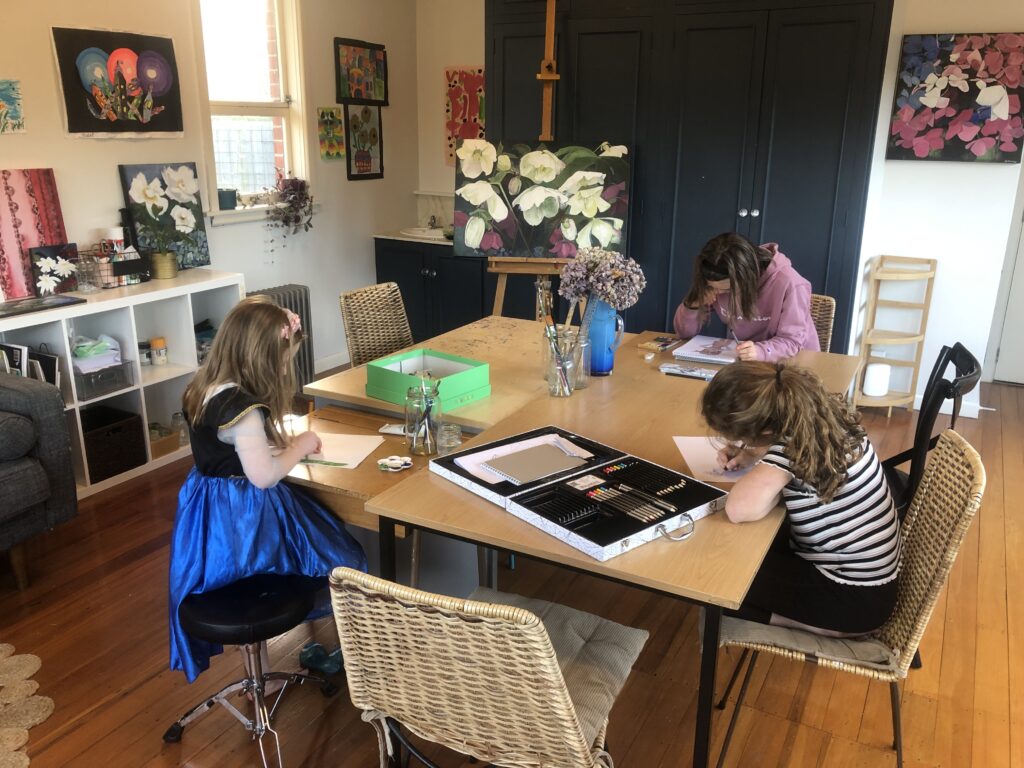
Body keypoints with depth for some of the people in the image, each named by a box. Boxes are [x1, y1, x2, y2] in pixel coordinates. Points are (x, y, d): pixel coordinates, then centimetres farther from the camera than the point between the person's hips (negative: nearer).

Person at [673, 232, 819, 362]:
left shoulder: (788, 283, -24)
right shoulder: (718, 283, -9)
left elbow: (792, 341, -22)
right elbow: (685, 332, -2)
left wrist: (760, 351, -41)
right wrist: (692, 305, -21)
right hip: (743, 361, 3)